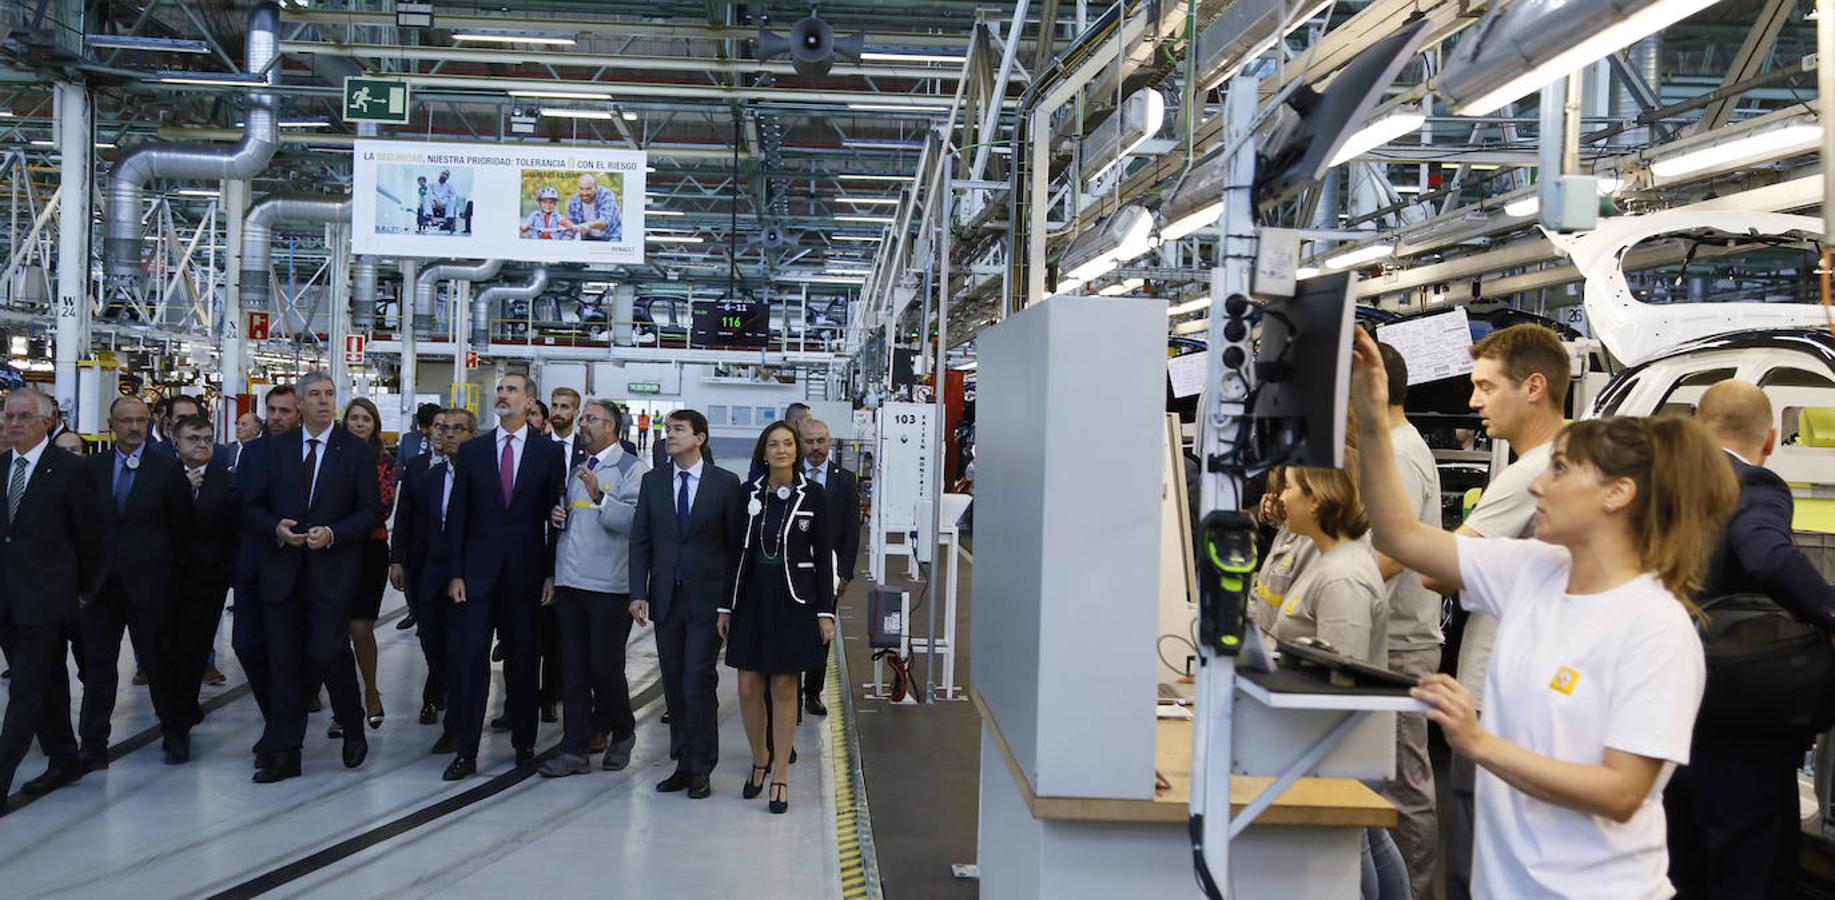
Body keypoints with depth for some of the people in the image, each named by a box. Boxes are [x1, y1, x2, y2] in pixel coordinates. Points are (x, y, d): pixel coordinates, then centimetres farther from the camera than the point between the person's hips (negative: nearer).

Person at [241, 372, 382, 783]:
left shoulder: (356, 451, 2)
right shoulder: (274, 449, 9)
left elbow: (371, 511, -1)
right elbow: (251, 505, 9)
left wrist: (332, 534, -14)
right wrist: (276, 529, -10)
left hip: (332, 570, -3)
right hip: (282, 569, 3)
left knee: (329, 653, -9)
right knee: (284, 661, 5)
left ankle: (353, 730, 17)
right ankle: (283, 754, 12)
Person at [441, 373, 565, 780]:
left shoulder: (549, 453, 2)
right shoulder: (472, 450, 6)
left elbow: (555, 516, 2)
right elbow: (458, 515, 5)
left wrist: (552, 574, -2)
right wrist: (455, 573, -2)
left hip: (526, 572, -1)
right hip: (478, 571, 1)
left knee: (524, 661, 7)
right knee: (468, 658, -3)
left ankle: (524, 743, 21)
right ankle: (465, 751, 2)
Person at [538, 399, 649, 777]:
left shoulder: (630, 468, -4)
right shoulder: (576, 469, 20)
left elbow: (634, 519, -17)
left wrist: (599, 497, -25)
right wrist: (557, 516, 9)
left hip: (609, 585, -7)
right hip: (569, 582, 7)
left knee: (605, 665, -2)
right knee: (573, 668, 6)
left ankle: (621, 733, 21)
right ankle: (575, 749, 10)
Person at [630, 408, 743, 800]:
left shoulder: (726, 483, -2)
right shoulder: (653, 481, 7)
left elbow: (736, 544, -1)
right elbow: (640, 540, 7)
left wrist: (730, 599, -5)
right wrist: (638, 592, -2)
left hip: (707, 598, -4)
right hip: (666, 598, 4)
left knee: (698, 681, -7)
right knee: (674, 684, 8)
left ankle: (701, 768, 3)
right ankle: (683, 763, 18)